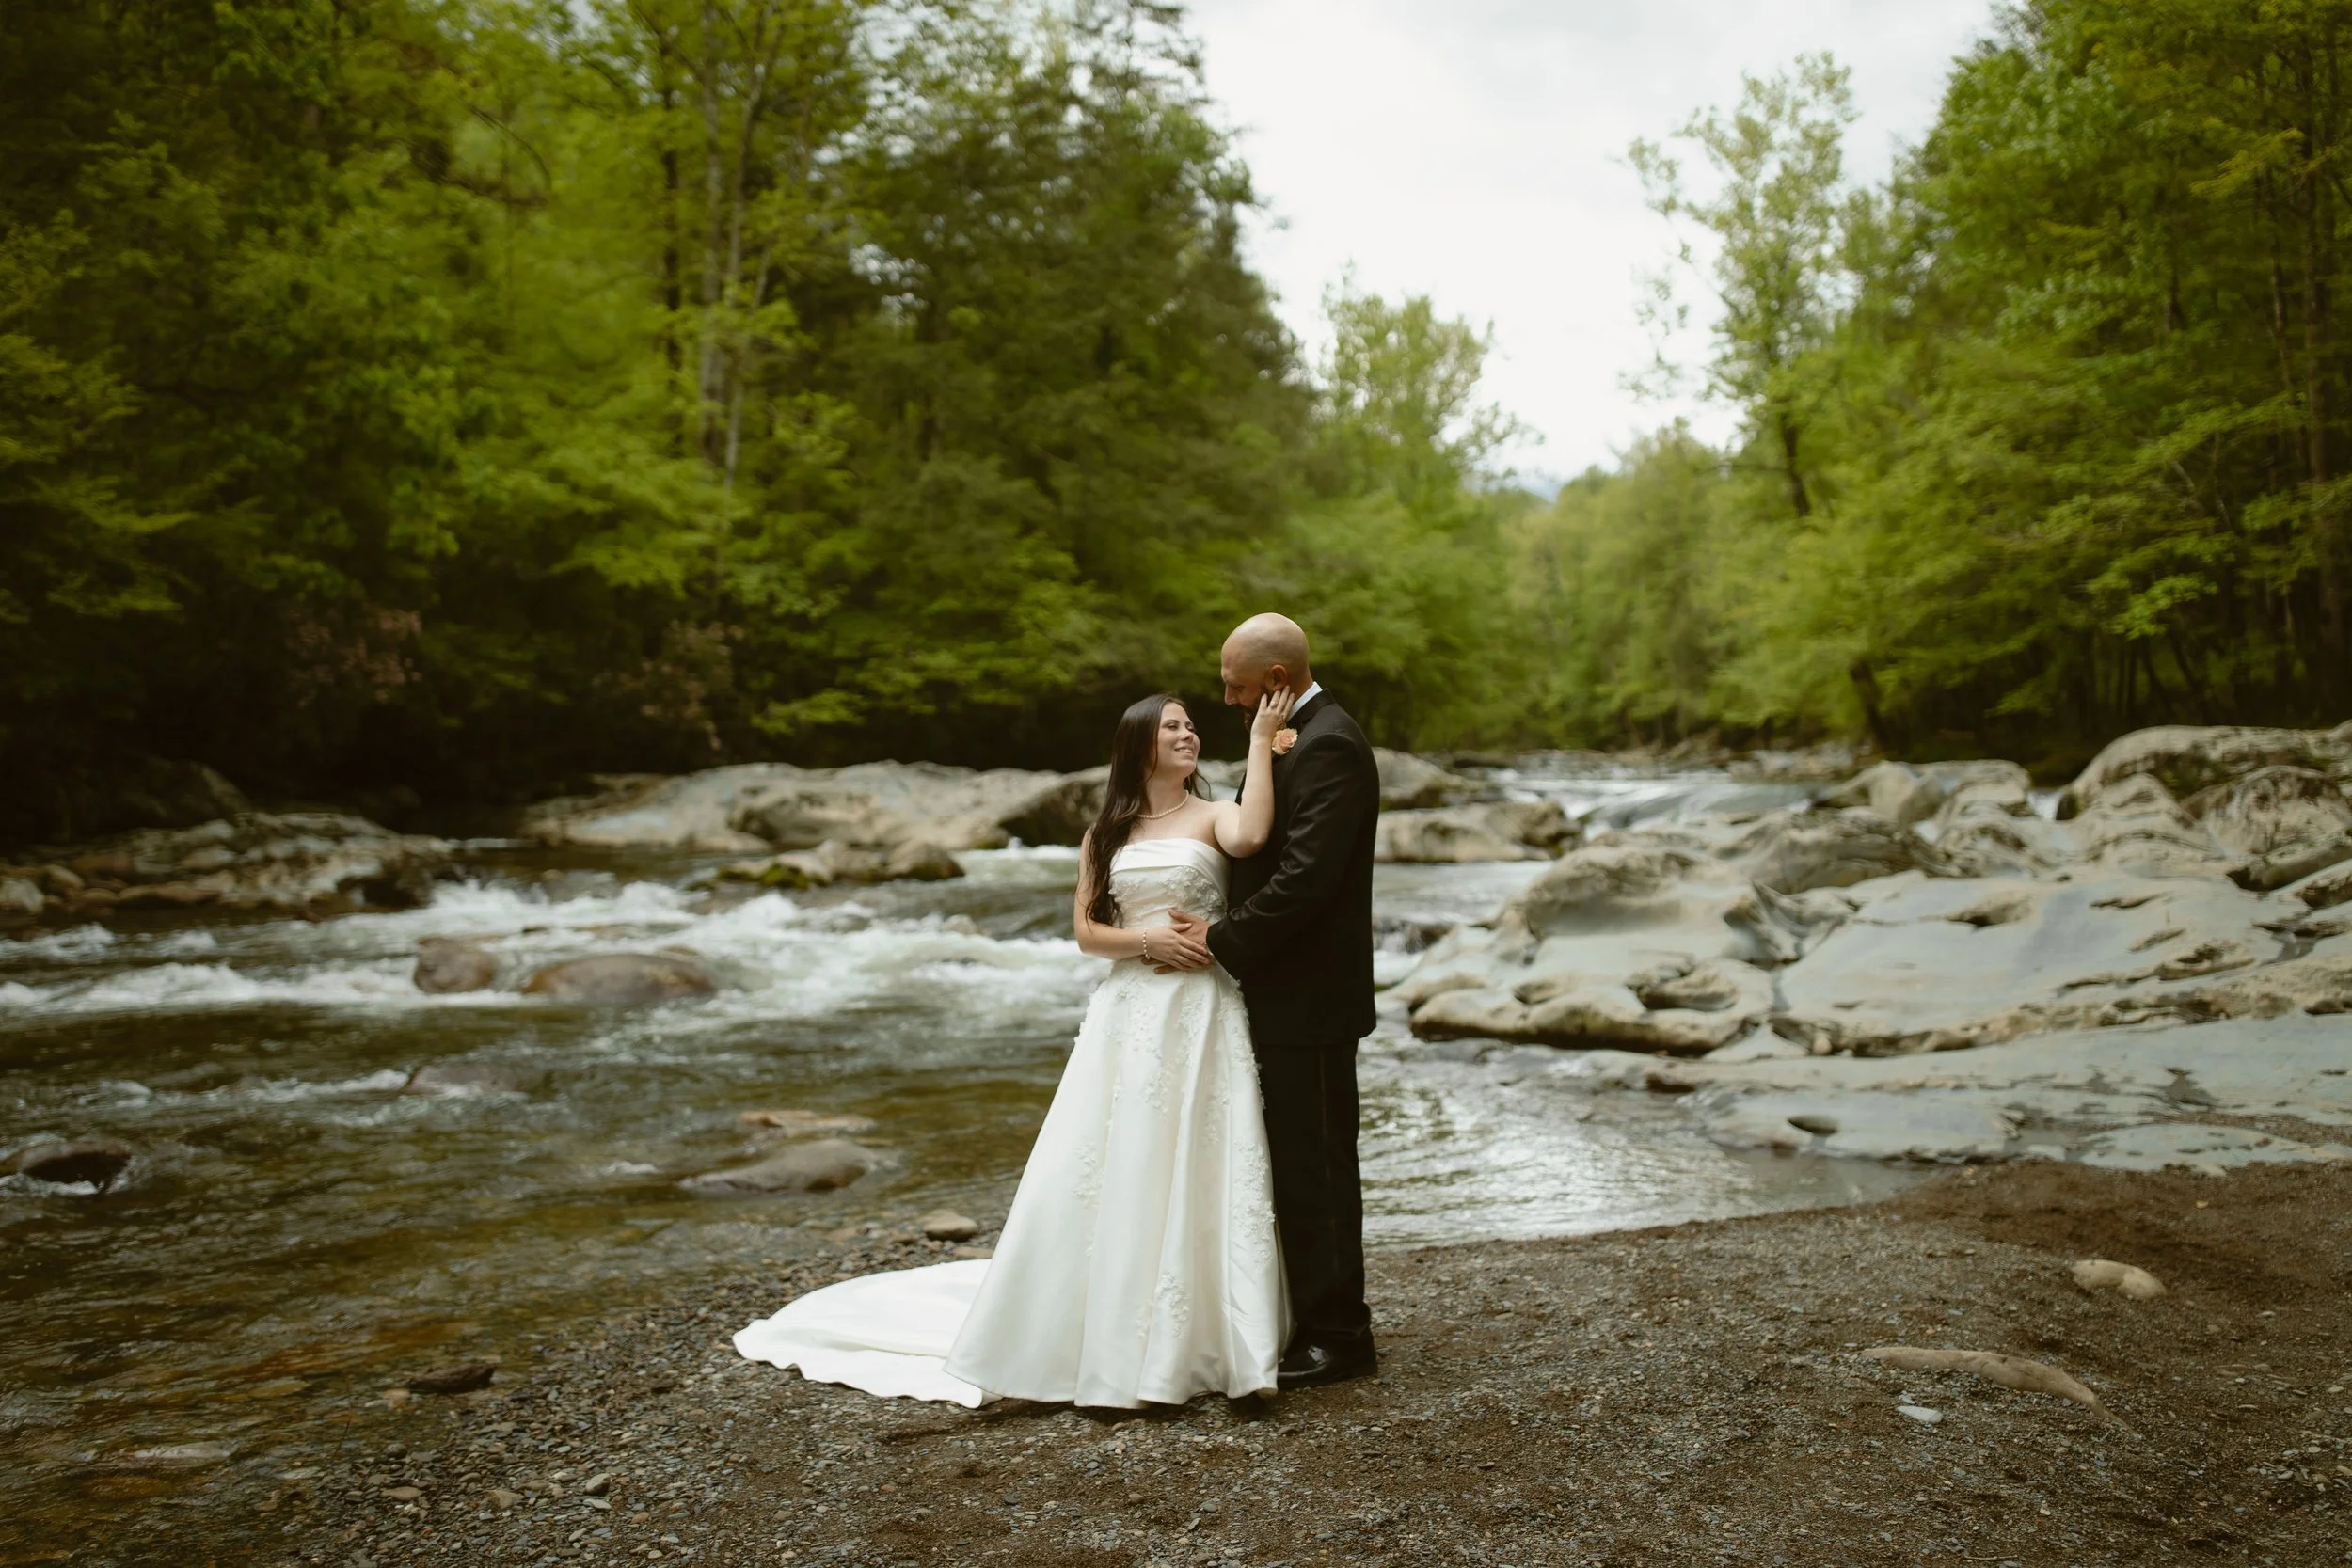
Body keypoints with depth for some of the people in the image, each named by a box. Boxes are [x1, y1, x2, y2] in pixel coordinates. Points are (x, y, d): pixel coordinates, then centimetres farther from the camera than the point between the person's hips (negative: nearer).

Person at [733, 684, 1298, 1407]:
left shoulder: (1213, 814, 4)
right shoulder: (1107, 833, 13)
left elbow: (1250, 837, -21)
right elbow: (1087, 929, 8)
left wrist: (1261, 741, -16)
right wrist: (1149, 942, -9)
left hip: (1202, 1014, -2)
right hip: (1128, 1014, 3)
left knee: (1197, 1176, -2)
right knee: (1107, 1173, 3)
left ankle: (1197, 1339, 10)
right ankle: (1104, 1336, 17)